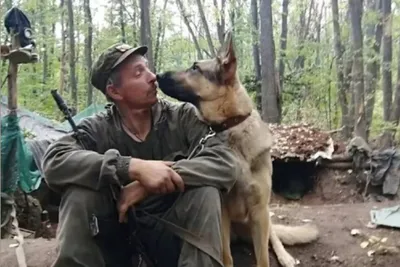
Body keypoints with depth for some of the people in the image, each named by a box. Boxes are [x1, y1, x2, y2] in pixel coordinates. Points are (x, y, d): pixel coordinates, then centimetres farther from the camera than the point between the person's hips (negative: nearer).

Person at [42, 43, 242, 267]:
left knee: (205, 190, -28)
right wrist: (133, 167, -39)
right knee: (80, 190, -24)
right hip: (119, 236, 1)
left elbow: (227, 164, -23)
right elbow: (54, 161, -28)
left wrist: (154, 182, -33)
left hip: (172, 235, 0)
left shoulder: (182, 116, -9)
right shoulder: (97, 129, -8)